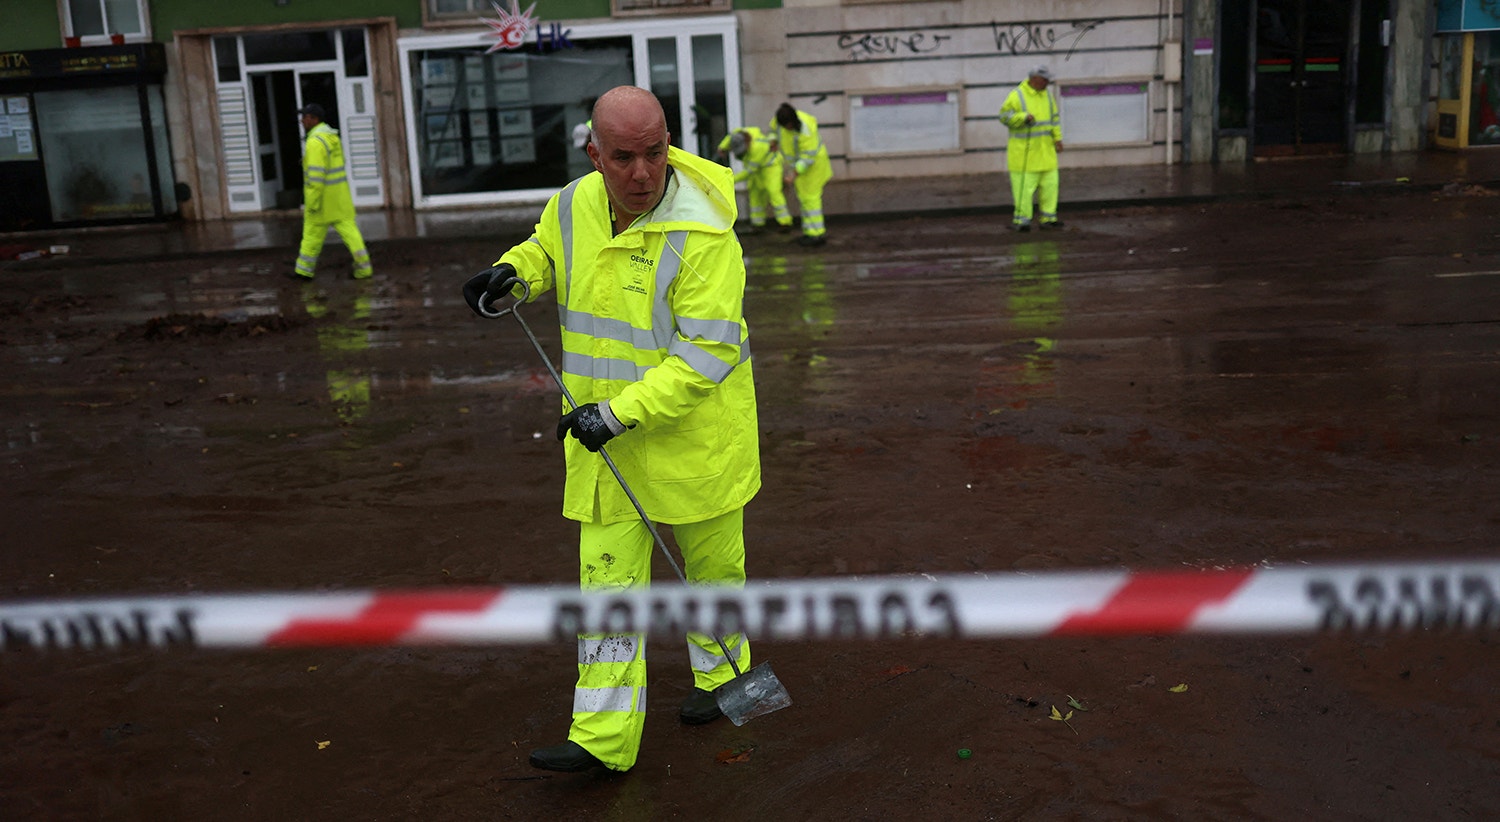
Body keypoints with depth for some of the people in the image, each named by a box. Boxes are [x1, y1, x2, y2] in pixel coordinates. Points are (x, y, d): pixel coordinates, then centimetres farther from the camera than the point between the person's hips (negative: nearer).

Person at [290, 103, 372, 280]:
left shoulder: (315, 141, -18)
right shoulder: (331, 136, 12)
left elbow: (316, 174, -23)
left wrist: (313, 203, -21)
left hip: (322, 194, -8)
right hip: (339, 192, 8)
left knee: (313, 232, 4)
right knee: (348, 228, 5)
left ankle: (304, 269, 16)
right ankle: (363, 267, 0)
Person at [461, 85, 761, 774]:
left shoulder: (703, 233, -22)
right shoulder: (573, 207, -4)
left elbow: (705, 353, -25)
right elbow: (545, 253, 20)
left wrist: (623, 411, -30)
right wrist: (512, 271, -3)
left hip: (692, 429, -4)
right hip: (604, 433, 5)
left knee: (711, 561, 16)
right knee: (608, 576, 4)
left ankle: (720, 674, 43)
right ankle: (603, 737, 10)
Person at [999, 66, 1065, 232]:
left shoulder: (1047, 95, 13)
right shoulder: (1017, 95, -7)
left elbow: (1054, 118, 18)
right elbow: (1005, 116, -12)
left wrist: (1057, 138, 9)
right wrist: (1024, 117, -23)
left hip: (1045, 151, 6)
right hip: (1024, 150, -6)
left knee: (1049, 184, 4)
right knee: (1024, 185, -7)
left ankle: (1048, 218, 10)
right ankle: (1021, 220, -1)